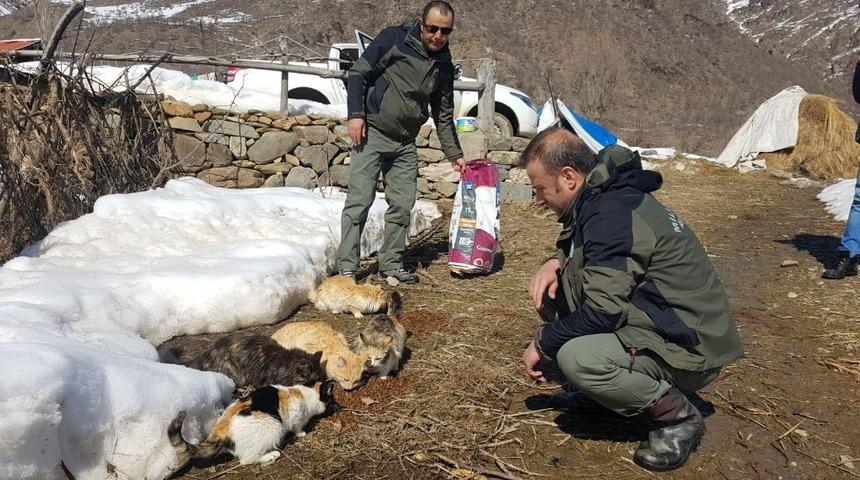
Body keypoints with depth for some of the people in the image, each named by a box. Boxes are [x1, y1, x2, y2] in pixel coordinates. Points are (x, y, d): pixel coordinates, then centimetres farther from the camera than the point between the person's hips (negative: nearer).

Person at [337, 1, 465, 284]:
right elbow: (358, 73, -5)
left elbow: (444, 114, 15)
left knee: (402, 205, 5)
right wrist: (355, 114, -15)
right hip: (372, 133, -5)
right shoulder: (394, 39, -7)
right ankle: (347, 266, -2)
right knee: (360, 201, -8)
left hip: (406, 144, 5)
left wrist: (454, 154, 13)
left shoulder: (444, 66, 8)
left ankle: (391, 264, 18)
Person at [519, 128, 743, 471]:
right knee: (550, 291, 4)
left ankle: (678, 415, -8)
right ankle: (598, 387, 16)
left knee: (576, 358, -32)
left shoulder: (610, 212, -25)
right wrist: (556, 262, 0)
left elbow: (602, 311, -27)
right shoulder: (601, 196, 4)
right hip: (656, 319, 10)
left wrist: (543, 343, -13)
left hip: (690, 345, -10)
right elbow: (579, 249, 23)